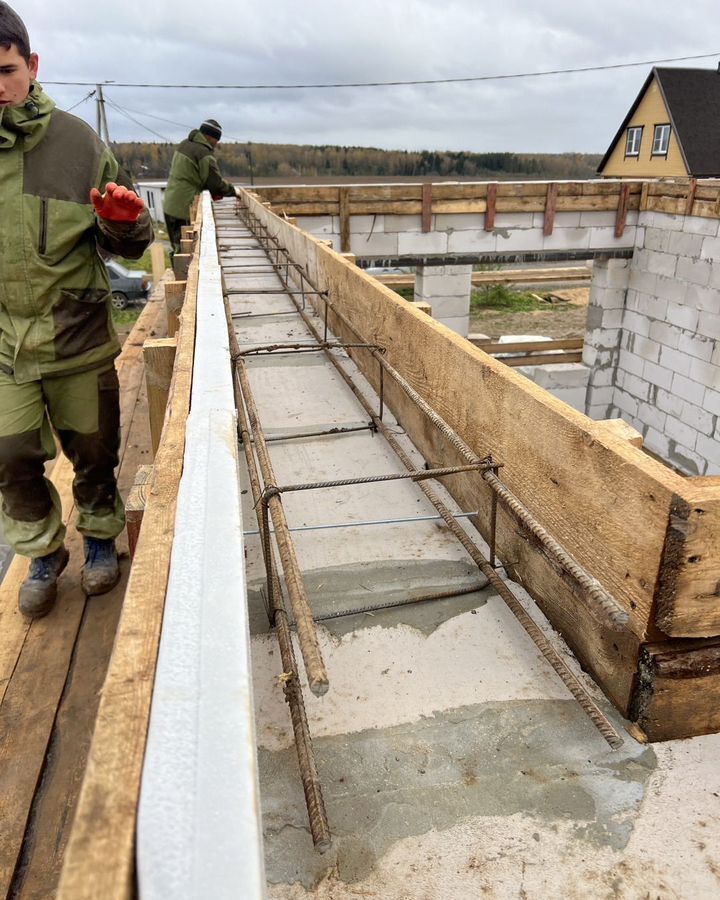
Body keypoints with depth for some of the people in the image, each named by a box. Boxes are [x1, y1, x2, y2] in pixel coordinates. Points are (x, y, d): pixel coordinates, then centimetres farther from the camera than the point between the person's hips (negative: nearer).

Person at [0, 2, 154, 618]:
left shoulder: (76, 141, -4)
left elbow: (129, 247, 0)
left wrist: (124, 221, -20)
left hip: (78, 335, -1)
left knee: (93, 449, 11)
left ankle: (100, 538, 37)